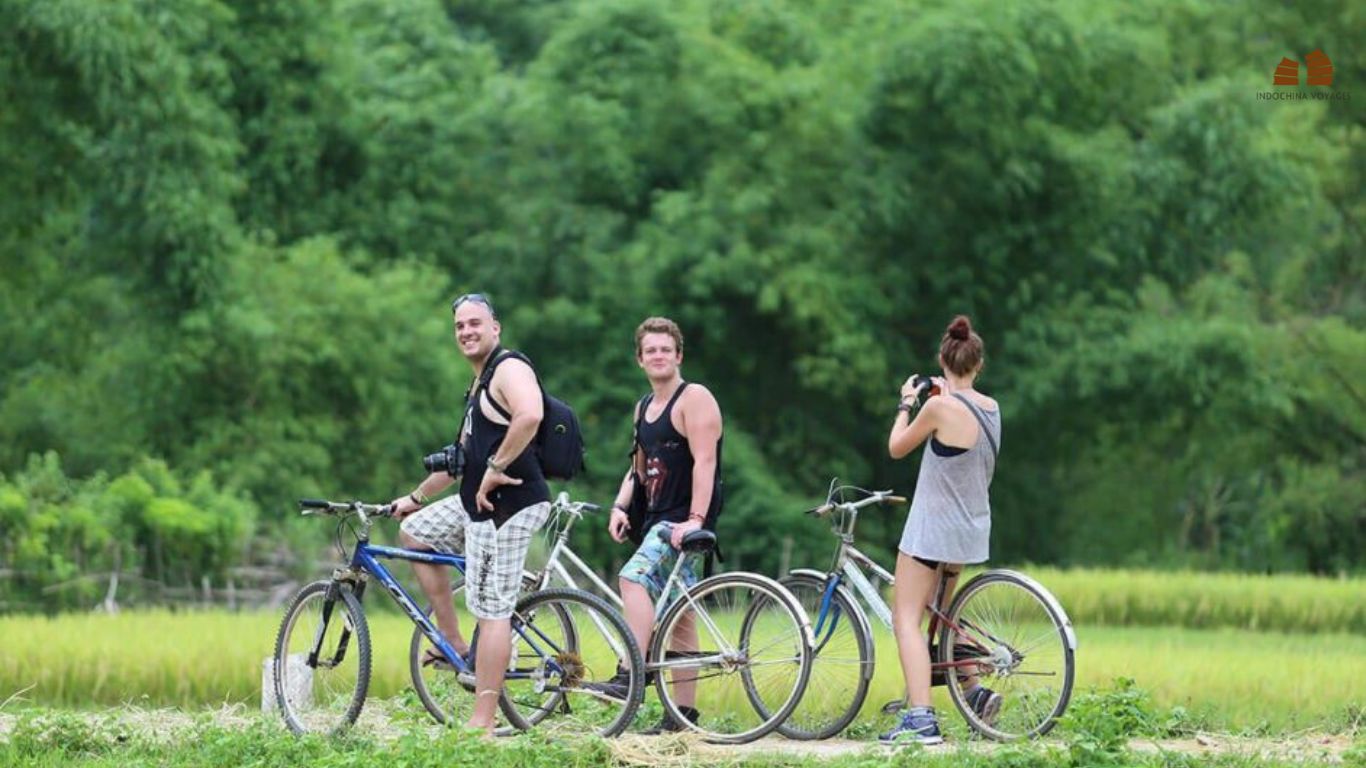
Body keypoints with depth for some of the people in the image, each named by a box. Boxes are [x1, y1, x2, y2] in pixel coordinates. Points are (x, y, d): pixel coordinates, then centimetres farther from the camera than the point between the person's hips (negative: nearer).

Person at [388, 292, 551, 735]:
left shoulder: (509, 369, -11)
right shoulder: (479, 386, 23)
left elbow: (530, 415, -33)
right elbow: (463, 455, 33)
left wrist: (495, 469, -26)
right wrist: (417, 497, 37)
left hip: (509, 505, -11)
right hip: (477, 503, 11)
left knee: (492, 611, -10)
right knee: (414, 532, 23)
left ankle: (482, 723, -9)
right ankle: (454, 644, 20)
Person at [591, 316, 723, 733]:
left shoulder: (694, 399, -8)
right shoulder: (644, 407, 19)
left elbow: (705, 461, -18)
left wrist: (694, 519, -27)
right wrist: (620, 506, 6)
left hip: (684, 521, -9)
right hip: (657, 520, 9)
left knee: (634, 576, -28)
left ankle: (631, 675, -34)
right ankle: (683, 711, 11)